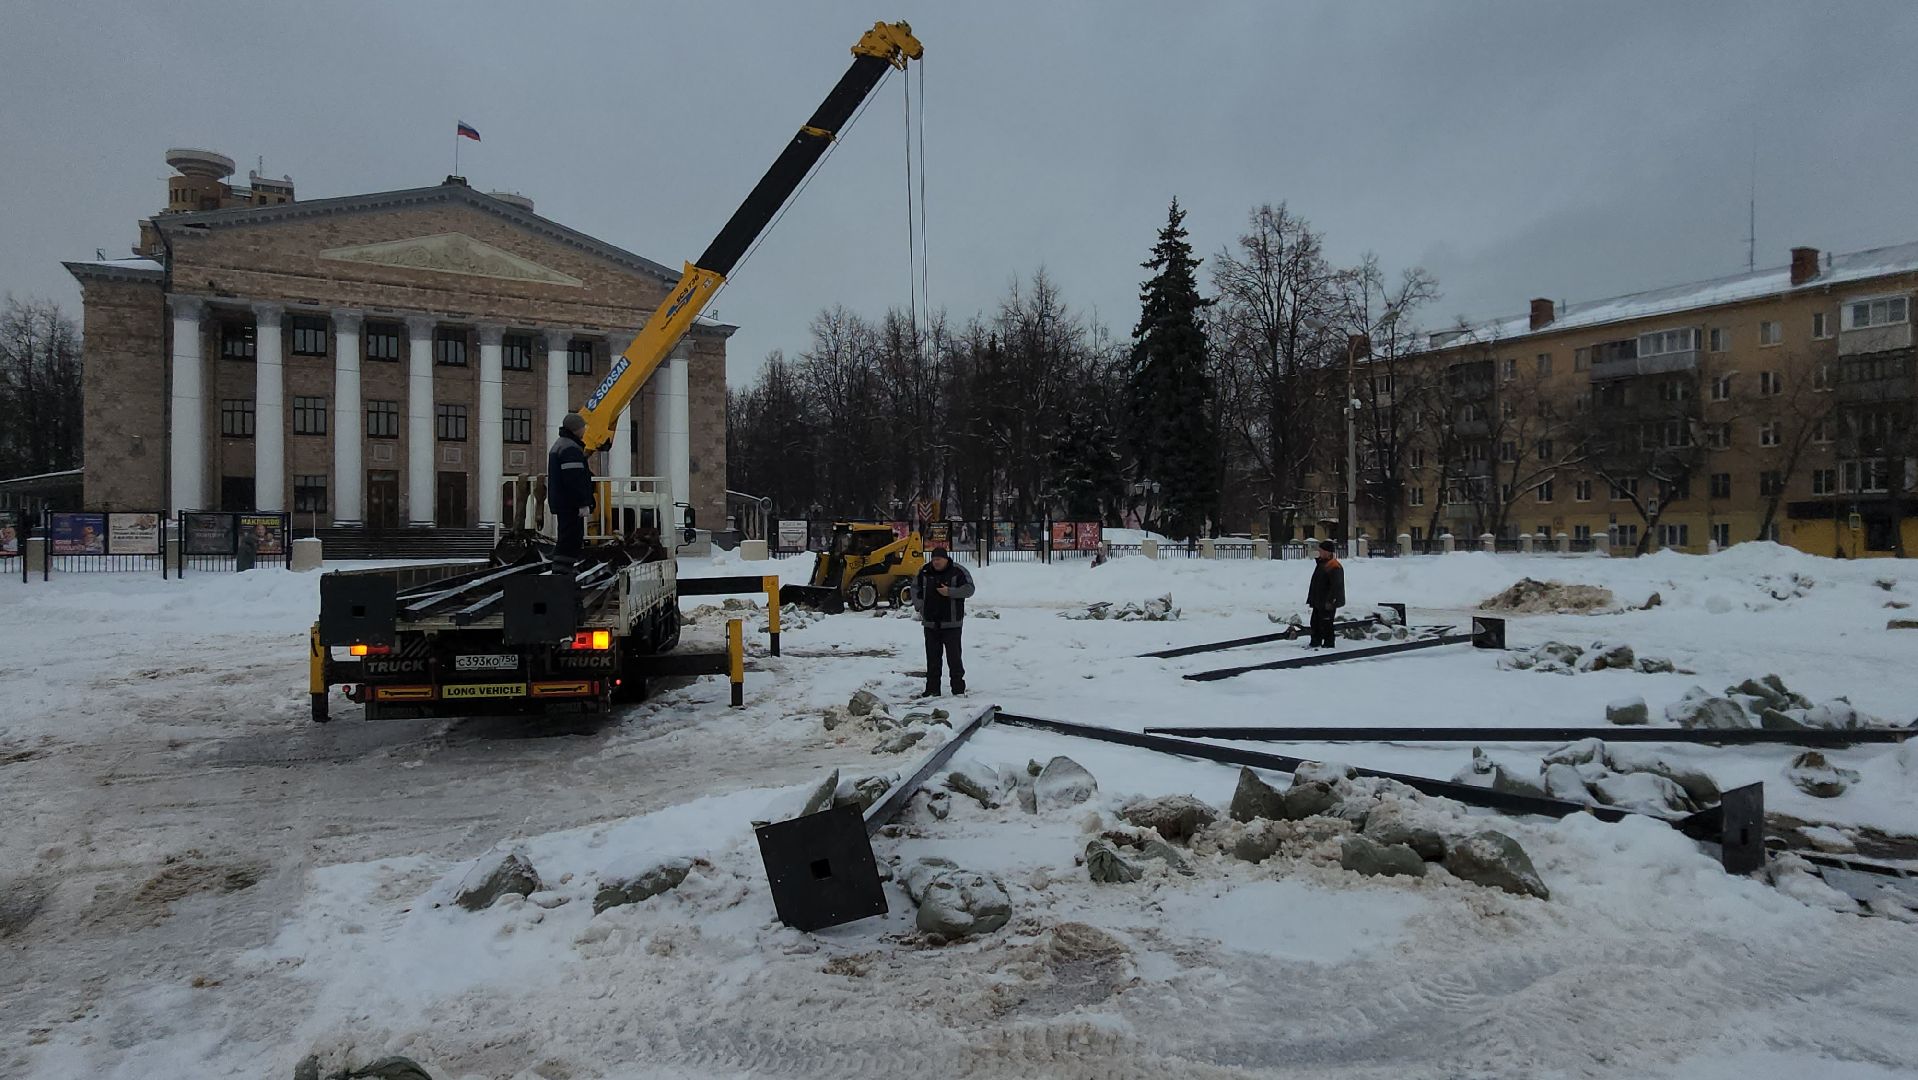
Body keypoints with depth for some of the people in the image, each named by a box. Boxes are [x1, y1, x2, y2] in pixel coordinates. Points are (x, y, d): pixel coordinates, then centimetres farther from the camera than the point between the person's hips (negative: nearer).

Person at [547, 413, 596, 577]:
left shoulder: (558, 445, 19)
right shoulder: (571, 449, -16)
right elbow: (575, 480, -23)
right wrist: (584, 503, -23)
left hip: (560, 502, 11)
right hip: (571, 504, -11)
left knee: (568, 537, 16)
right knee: (571, 538, -10)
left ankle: (561, 570, 19)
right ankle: (561, 571, -12)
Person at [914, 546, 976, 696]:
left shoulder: (958, 571, -6)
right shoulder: (924, 571, 6)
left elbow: (969, 588, -7)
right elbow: (915, 588, 17)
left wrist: (950, 592, -18)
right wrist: (919, 605, 3)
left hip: (951, 623, -4)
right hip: (930, 622, 4)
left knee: (954, 656, -4)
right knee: (932, 657, 8)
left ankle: (958, 688, 5)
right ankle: (932, 689, 16)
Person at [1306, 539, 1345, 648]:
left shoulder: (1334, 567, -19)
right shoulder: (1321, 563, 13)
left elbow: (1336, 586, -23)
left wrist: (1330, 601, -24)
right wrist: (1311, 598, 21)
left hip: (1327, 603, -10)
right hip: (1318, 602, 10)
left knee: (1326, 624, -3)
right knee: (1315, 623, 16)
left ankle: (1328, 644, 7)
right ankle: (1315, 643, 26)